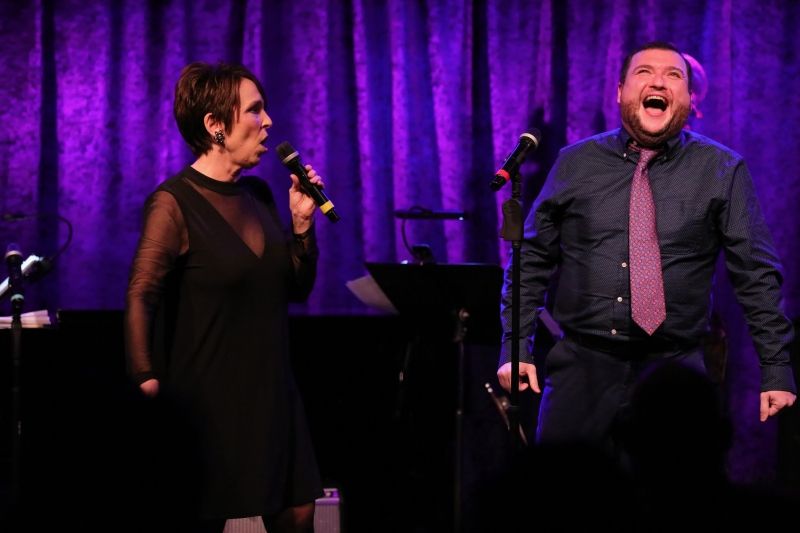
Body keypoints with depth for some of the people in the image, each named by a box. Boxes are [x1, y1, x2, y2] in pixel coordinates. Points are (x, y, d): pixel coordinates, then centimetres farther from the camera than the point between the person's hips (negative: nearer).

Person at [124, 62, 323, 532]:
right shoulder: (175, 201, -12)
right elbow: (141, 299, -17)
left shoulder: (258, 195, 9)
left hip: (270, 392, 7)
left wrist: (303, 221, 0)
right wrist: (148, 383, -25)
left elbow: (297, 288, 13)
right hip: (209, 398, -7)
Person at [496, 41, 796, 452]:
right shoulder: (576, 164, 6)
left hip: (674, 372, -1)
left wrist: (776, 370, -2)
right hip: (581, 367, 1)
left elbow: (757, 276, 2)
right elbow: (531, 261, 10)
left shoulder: (722, 171, 1)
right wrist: (515, 348, 3)